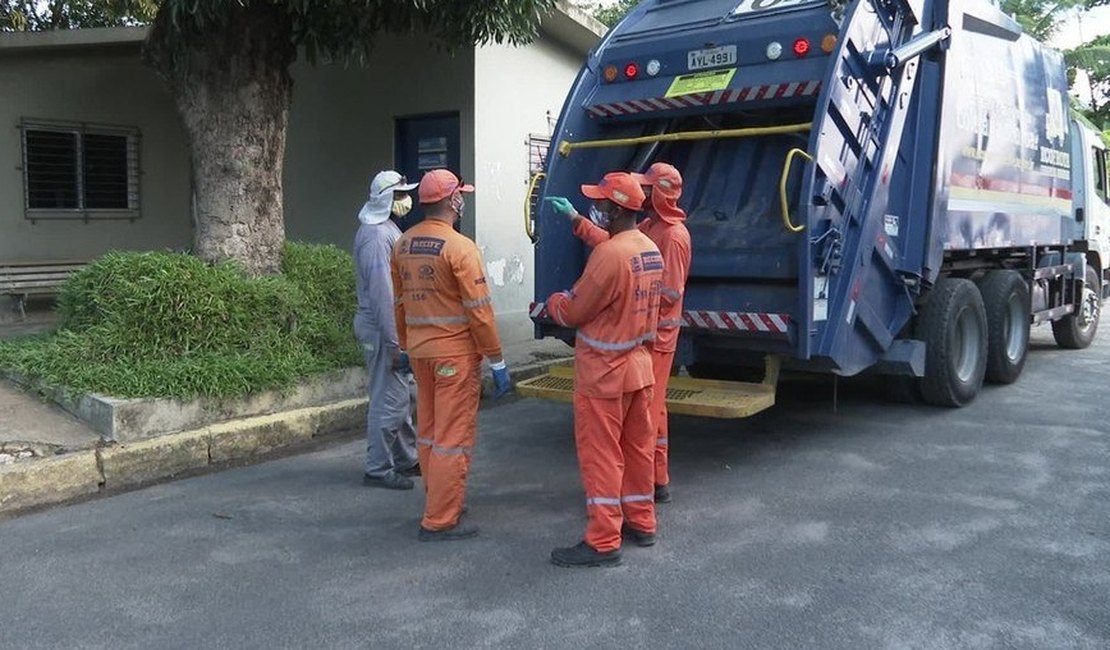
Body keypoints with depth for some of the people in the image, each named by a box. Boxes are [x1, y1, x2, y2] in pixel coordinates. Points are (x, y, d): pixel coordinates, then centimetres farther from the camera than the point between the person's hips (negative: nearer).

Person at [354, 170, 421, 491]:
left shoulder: (387, 229, 14)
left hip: (395, 326, 10)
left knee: (403, 396, 18)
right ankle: (378, 469, 7)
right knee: (388, 400, -3)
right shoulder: (376, 236, -19)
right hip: (383, 329, -10)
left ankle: (406, 459, 29)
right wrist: (393, 343, -23)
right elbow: (381, 293, -23)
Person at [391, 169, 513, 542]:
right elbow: (479, 311, -16)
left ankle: (440, 501, 31)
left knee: (429, 432, 17)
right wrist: (497, 361, -10)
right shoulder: (459, 248, -16)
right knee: (453, 437, 0)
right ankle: (439, 522, 4)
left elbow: (400, 303, 14)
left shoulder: (403, 245, 6)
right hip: (455, 353, -7)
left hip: (419, 351, 8)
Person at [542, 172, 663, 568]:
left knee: (600, 455, -1)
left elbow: (573, 312, -15)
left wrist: (551, 303, 7)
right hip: (638, 364, 9)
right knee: (638, 446, 17)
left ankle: (602, 542, 5)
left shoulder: (609, 256, -24)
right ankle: (640, 523, 30)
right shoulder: (651, 250, 5)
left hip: (603, 371, -9)